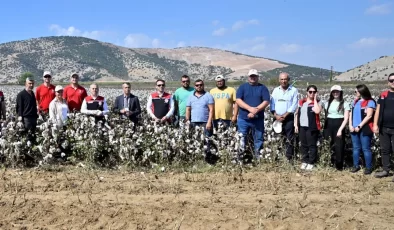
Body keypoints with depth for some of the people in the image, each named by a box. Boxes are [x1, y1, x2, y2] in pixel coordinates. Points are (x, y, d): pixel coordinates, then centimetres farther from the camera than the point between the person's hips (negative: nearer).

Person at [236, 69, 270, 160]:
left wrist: (256, 110, -16)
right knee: (241, 139, 2)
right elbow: (238, 100, -4)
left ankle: (258, 158, 9)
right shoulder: (242, 87, 8)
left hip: (258, 119, 0)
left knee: (259, 139, 2)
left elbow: (266, 101, -3)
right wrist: (250, 108, -17)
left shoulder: (263, 88, 7)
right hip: (243, 119, 0)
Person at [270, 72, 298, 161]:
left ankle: (289, 158, -2)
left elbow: (294, 105, -7)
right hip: (277, 118, 3)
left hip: (289, 118, -3)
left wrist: (284, 116, -12)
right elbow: (272, 104, 7)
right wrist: (276, 115, -8)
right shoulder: (275, 90, 11)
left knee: (289, 140, -4)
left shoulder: (294, 90, 0)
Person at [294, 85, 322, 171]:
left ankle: (311, 163, 10)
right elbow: (297, 113, 14)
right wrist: (296, 125, 6)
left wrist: (315, 99, -13)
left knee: (312, 145, 1)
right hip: (302, 127, 4)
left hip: (312, 127, -4)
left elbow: (317, 111, -22)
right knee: (303, 145, 11)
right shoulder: (301, 101, 10)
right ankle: (305, 161, 22)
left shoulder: (317, 102, -1)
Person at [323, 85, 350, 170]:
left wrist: (340, 129, -16)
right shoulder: (328, 103, 13)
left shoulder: (344, 104, 0)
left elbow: (346, 119, -6)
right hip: (329, 127, 4)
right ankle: (331, 163, 13)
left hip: (339, 127, -4)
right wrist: (325, 129, 5)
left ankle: (339, 166, 4)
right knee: (329, 146, 3)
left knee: (339, 146, -5)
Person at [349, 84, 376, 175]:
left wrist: (359, 126, -16)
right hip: (354, 129, 6)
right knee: (356, 148, 10)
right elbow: (351, 114, 13)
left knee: (366, 149, -3)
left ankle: (368, 167, 4)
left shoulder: (370, 102, -5)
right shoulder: (356, 101, 16)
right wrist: (350, 125, -1)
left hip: (364, 129, -6)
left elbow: (369, 116, -13)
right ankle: (356, 165, 18)